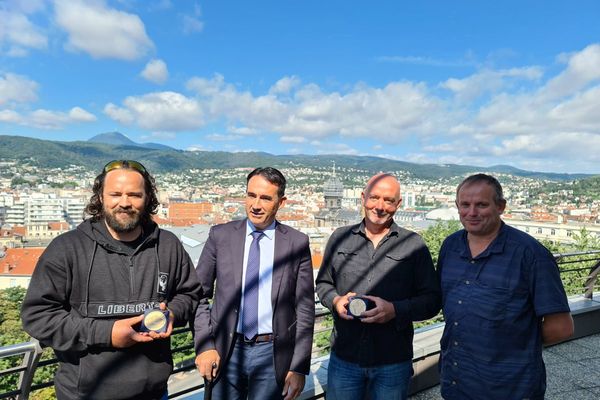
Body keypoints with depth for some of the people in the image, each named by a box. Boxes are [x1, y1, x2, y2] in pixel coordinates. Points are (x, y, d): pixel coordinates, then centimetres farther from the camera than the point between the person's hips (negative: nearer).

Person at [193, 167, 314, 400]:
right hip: (225, 352, 1)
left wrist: (299, 368, -4)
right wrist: (204, 345, -5)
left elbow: (305, 308, -3)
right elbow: (199, 294, 3)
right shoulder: (220, 235, -2)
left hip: (273, 354, -1)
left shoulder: (297, 243, -6)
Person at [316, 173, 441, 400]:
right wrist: (336, 301, -10)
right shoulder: (340, 238, 2)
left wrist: (395, 310, -19)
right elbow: (323, 283, 11)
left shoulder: (414, 244, -4)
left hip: (394, 362, -1)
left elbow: (432, 299, -3)